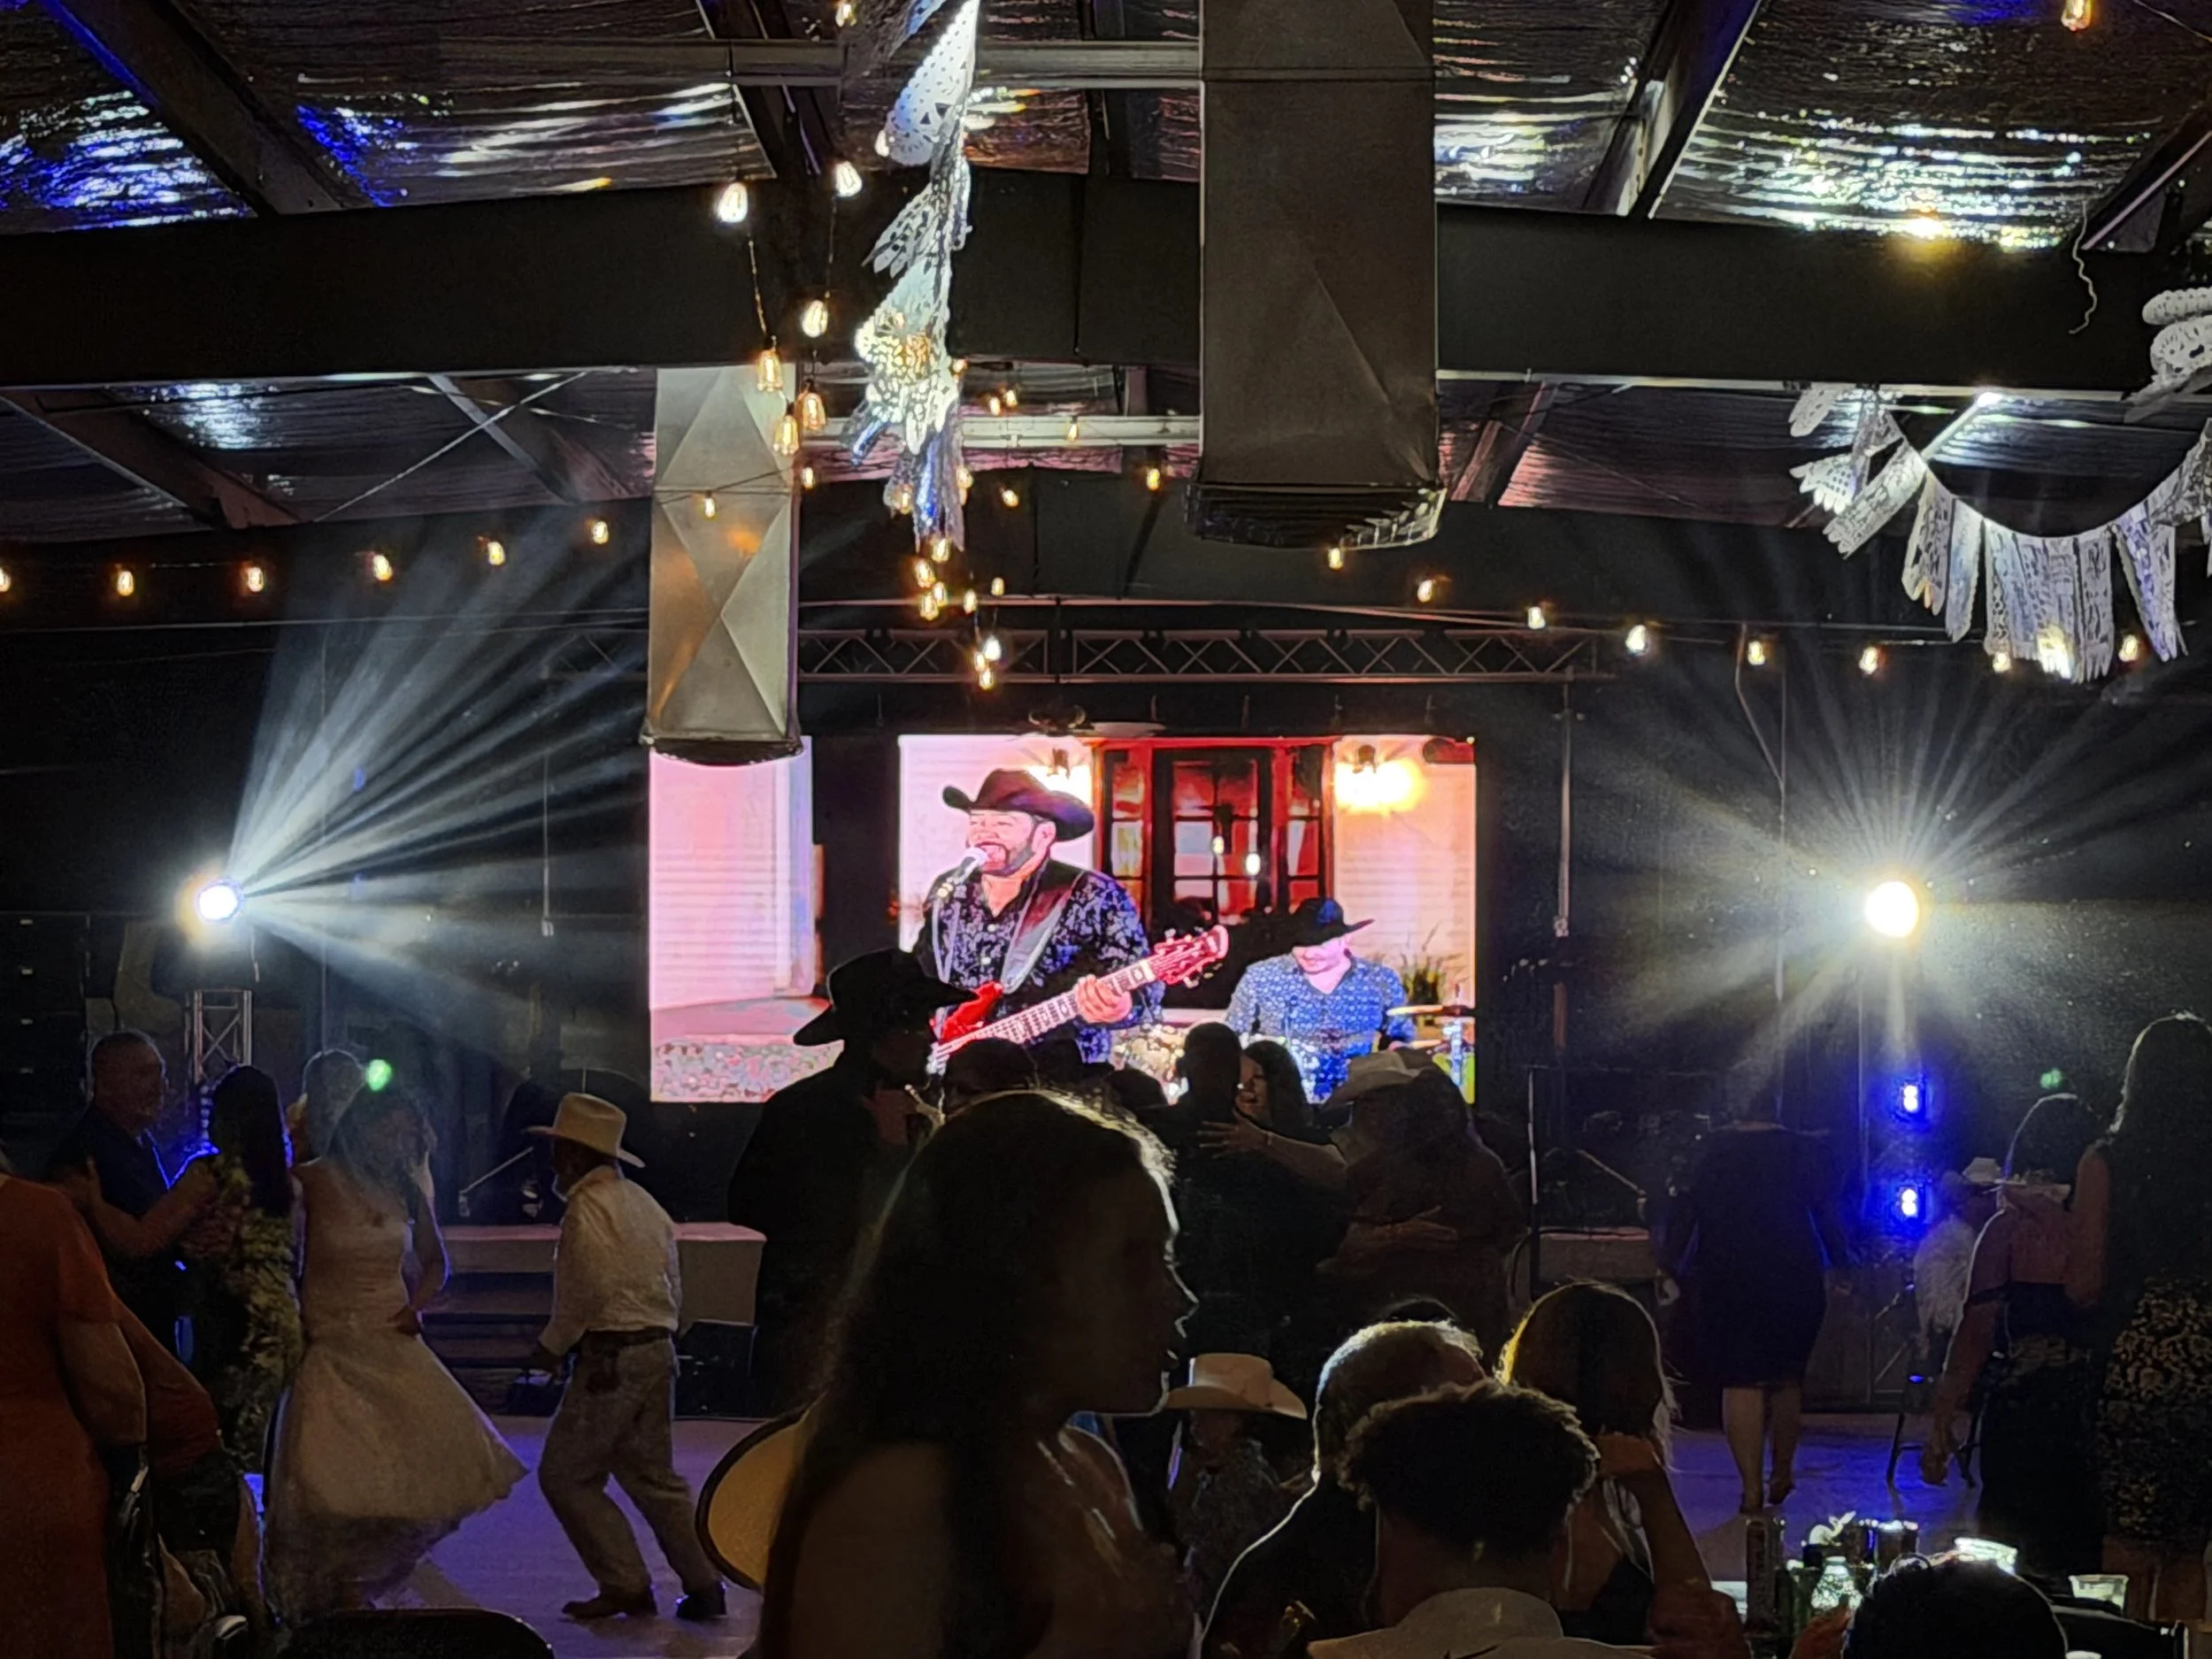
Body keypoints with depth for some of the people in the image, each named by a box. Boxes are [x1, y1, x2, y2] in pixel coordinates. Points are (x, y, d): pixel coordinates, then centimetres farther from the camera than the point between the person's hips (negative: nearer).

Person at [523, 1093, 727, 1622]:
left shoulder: (588, 1206, -11)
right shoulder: (642, 1202, 16)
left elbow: (590, 1289, -20)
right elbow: (673, 1284, 16)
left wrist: (551, 1346, -9)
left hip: (610, 1356, -9)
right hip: (659, 1350, 9)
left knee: (567, 1474, 0)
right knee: (653, 1475, 15)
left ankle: (625, 1585, -2)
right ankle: (702, 1585, 11)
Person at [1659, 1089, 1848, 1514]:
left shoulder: (1712, 1149, -1)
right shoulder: (1802, 1151, 2)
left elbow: (1686, 1212, 0)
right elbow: (1825, 1213, 6)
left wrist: (1670, 1267, 6)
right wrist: (1837, 1263, 16)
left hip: (1727, 1283, -2)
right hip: (1794, 1282, 2)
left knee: (1740, 1382, 0)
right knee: (1788, 1376, 18)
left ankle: (1752, 1486, -6)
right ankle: (1782, 1474, 23)